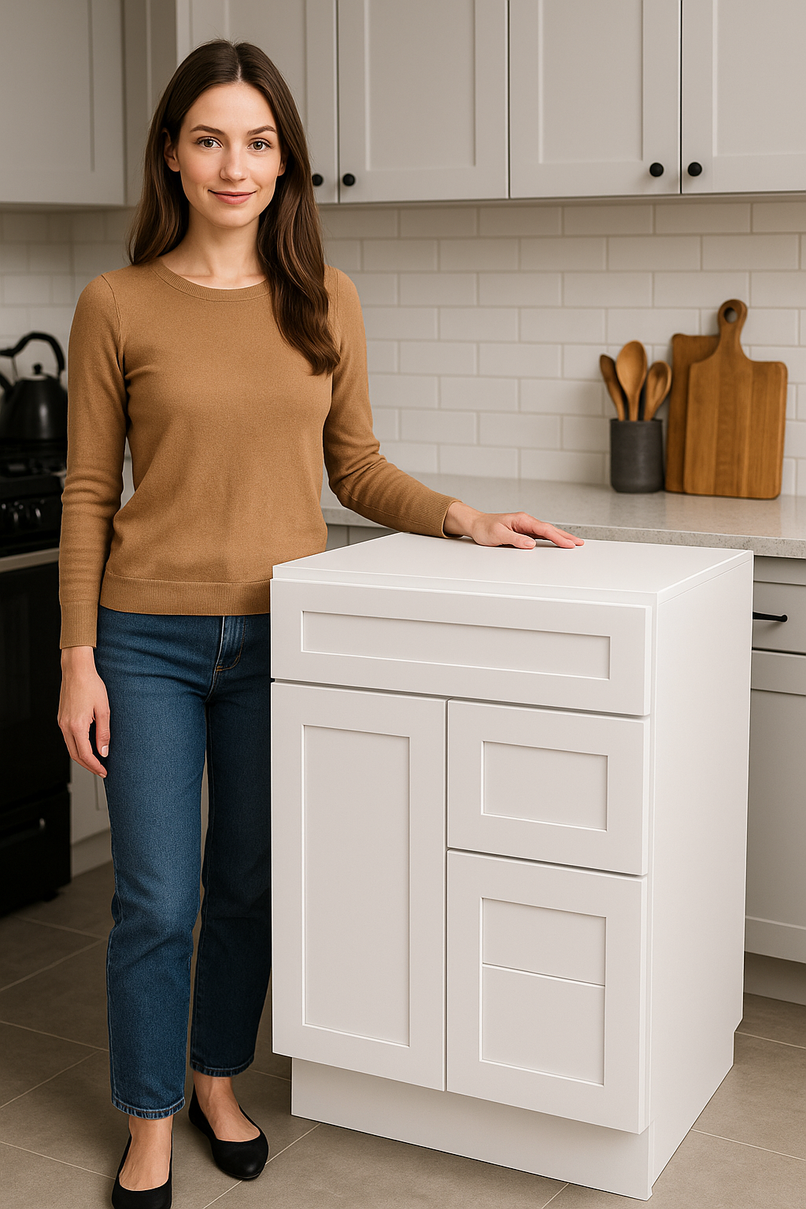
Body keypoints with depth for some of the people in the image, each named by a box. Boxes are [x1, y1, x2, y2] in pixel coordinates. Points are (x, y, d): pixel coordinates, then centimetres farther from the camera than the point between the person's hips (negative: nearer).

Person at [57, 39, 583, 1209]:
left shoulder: (325, 301, 3)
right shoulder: (118, 305, -4)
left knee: (252, 884, 14)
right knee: (156, 901, 3)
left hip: (280, 637, 3)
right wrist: (78, 659, -5)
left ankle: (218, 1080, 36)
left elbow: (356, 467, 9)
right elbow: (89, 492, -2)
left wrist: (460, 517, -8)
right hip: (151, 639, -2)